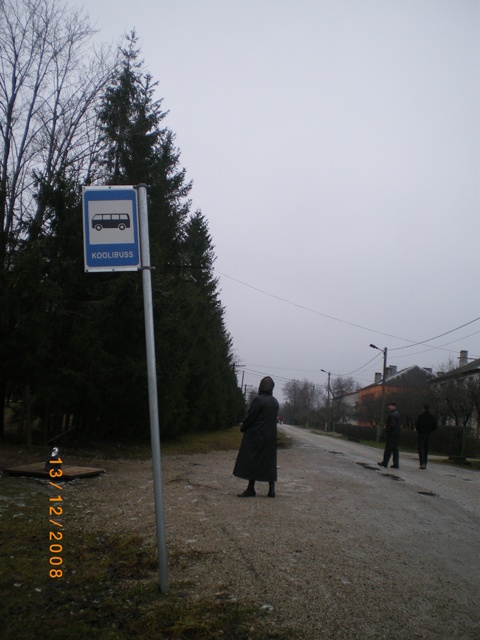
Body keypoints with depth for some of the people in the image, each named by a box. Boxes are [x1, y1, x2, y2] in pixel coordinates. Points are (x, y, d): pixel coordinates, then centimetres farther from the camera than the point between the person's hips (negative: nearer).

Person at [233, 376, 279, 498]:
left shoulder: (258, 400, -16)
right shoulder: (275, 402, 6)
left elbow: (250, 417, -14)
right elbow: (274, 418, 10)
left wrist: (243, 428, 3)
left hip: (256, 436, -7)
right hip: (270, 437, 7)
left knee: (252, 461, 1)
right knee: (269, 462, 12)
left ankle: (251, 489, 2)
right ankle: (271, 489, 13)